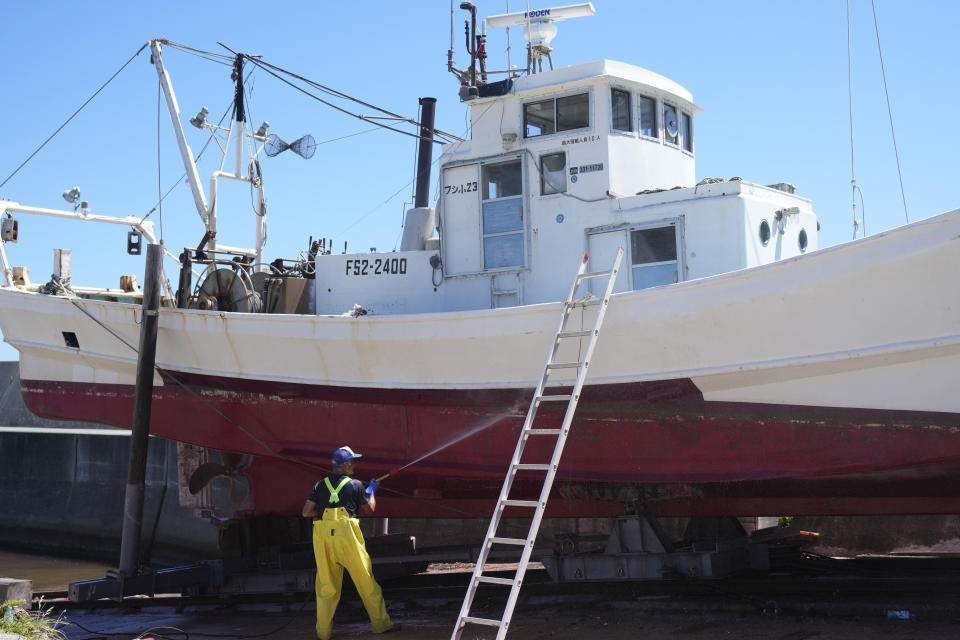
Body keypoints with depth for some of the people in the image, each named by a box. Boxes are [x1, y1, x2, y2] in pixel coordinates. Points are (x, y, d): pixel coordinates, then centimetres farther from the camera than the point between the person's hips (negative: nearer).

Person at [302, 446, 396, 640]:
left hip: (323, 534, 4)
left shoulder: (320, 485, 11)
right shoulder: (355, 485, 3)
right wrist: (371, 491, 31)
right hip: (346, 534, -3)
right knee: (366, 580, 6)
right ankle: (381, 623, 13)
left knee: (326, 582, 9)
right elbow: (369, 509, 14)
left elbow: (306, 512, 8)